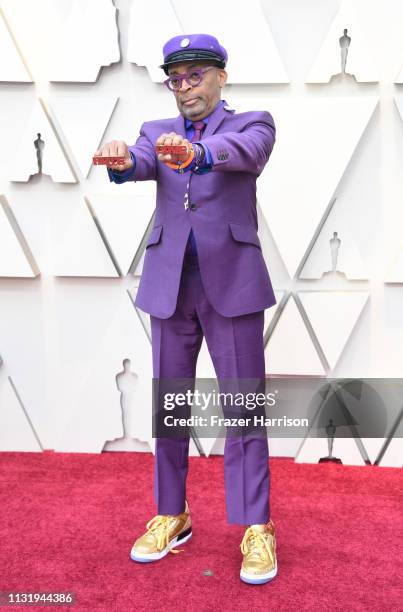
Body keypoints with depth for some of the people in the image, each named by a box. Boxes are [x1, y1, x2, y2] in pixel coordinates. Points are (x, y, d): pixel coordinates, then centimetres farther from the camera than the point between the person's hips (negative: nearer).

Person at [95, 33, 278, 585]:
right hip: (170, 283, 4)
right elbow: (142, 164, -9)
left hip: (232, 280, -3)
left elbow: (247, 151, -19)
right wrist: (121, 161, -34)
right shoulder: (156, 131, 14)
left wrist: (196, 152, -41)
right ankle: (171, 516, 25)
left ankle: (256, 529, 12)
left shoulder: (253, 123, 5)